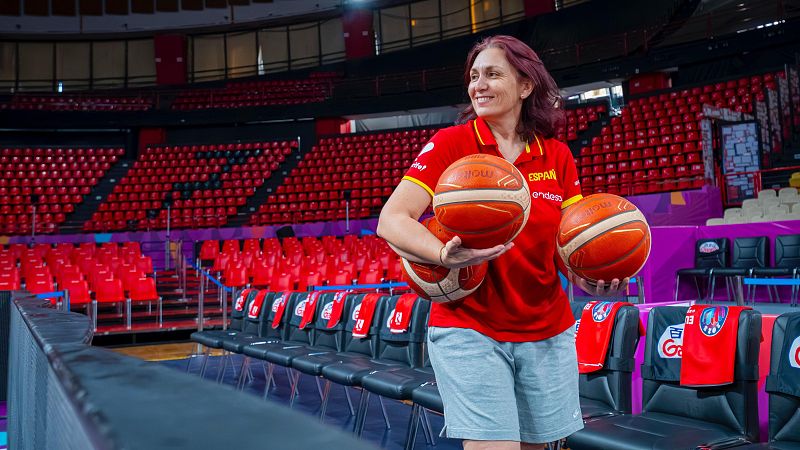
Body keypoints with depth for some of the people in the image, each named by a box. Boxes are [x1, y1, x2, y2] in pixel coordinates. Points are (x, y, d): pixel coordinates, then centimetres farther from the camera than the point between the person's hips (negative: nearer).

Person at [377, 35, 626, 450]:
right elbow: (391, 221, -16)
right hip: (468, 330, -3)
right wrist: (445, 255, -34)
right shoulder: (450, 144, -7)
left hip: (547, 333, 4)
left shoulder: (557, 156, 3)